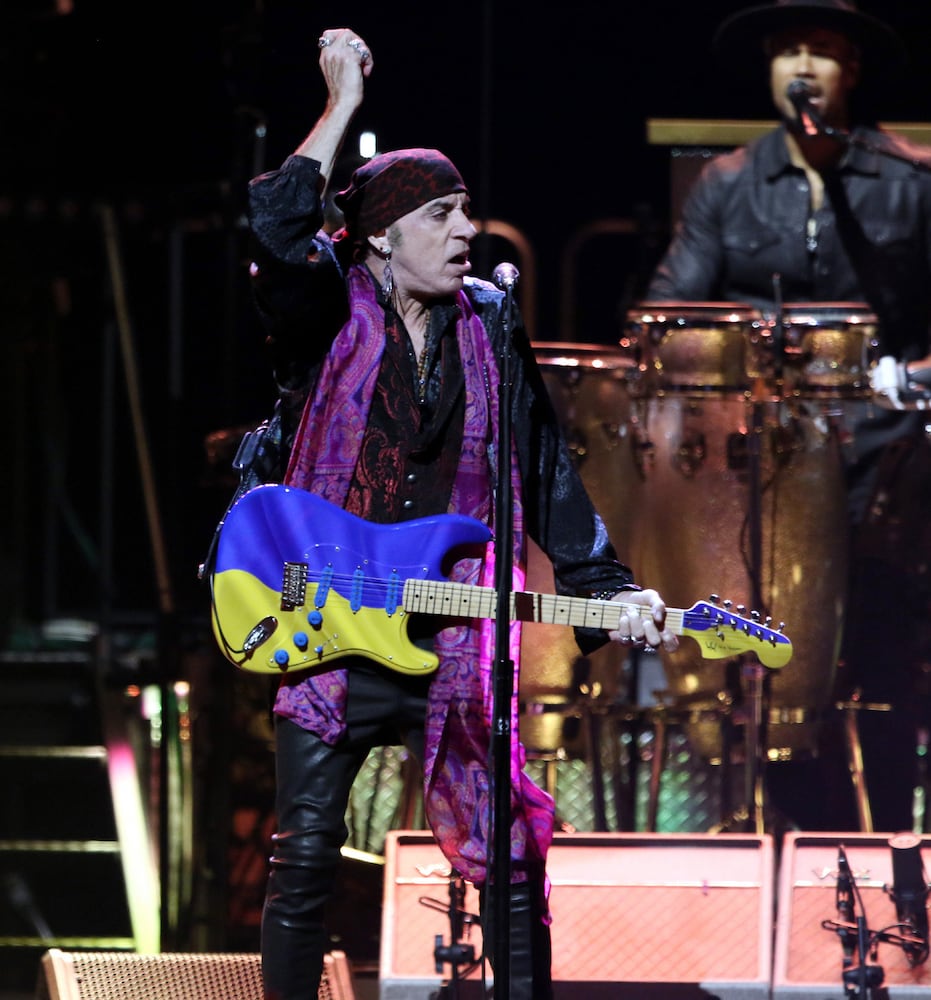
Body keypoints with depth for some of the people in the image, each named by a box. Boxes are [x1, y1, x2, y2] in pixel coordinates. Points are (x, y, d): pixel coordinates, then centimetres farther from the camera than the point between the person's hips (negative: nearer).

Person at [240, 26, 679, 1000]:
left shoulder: (490, 328, 9)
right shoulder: (327, 314, -1)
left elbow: (546, 473, 11)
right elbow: (274, 227, -22)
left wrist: (609, 590, 1)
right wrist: (343, 102, -15)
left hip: (453, 643, 3)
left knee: (511, 859, -1)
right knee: (302, 861, 0)